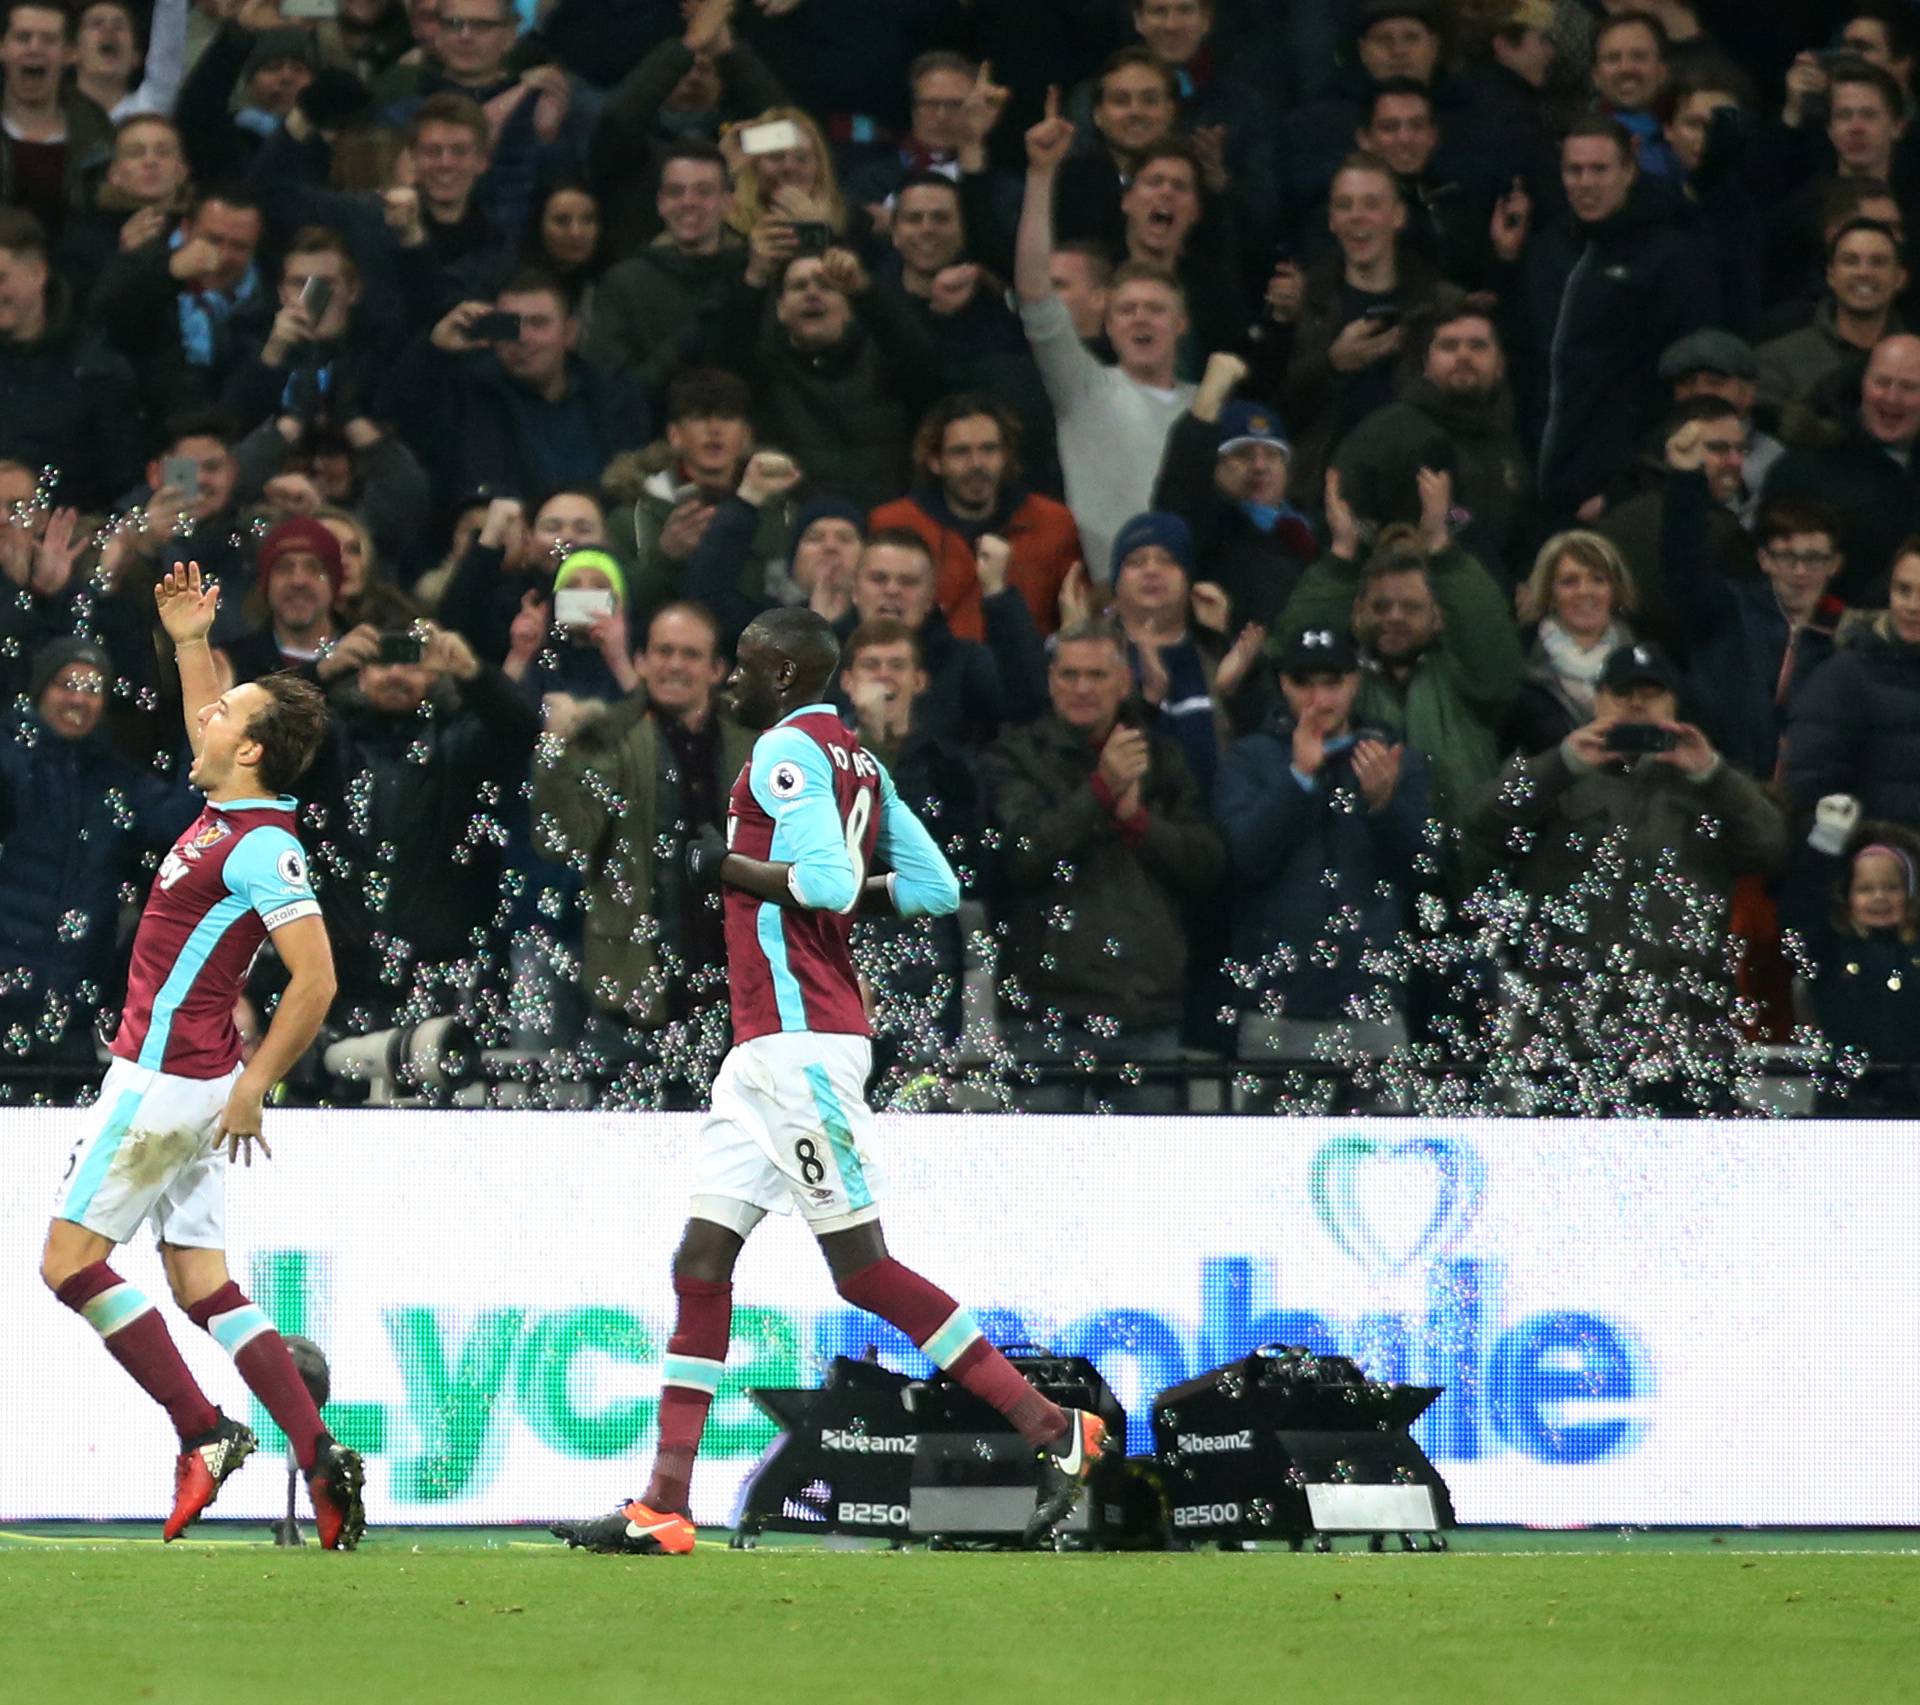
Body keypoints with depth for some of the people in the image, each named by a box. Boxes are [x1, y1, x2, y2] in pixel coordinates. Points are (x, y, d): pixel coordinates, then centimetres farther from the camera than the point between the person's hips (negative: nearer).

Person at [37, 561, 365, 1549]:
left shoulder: (260, 847, -18)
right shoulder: (228, 809, 9)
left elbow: (315, 980, -24)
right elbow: (205, 725, 33)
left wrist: (254, 1086, -20)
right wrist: (190, 643, 24)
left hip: (164, 1079, -9)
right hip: (188, 1086, 9)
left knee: (70, 1260, -5)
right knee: (198, 1277, 7)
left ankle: (203, 1432, -7)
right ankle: (317, 1456, 0)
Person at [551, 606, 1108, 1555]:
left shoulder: (789, 748, -10)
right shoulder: (859, 763, 18)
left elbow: (827, 879, -22)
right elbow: (936, 889, 17)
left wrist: (726, 867, -10)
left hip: (801, 1042, -10)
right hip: (768, 1049, 10)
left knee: (862, 1270, -9)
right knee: (702, 1262, 6)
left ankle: (1054, 1431, -6)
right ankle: (663, 1509, 4)